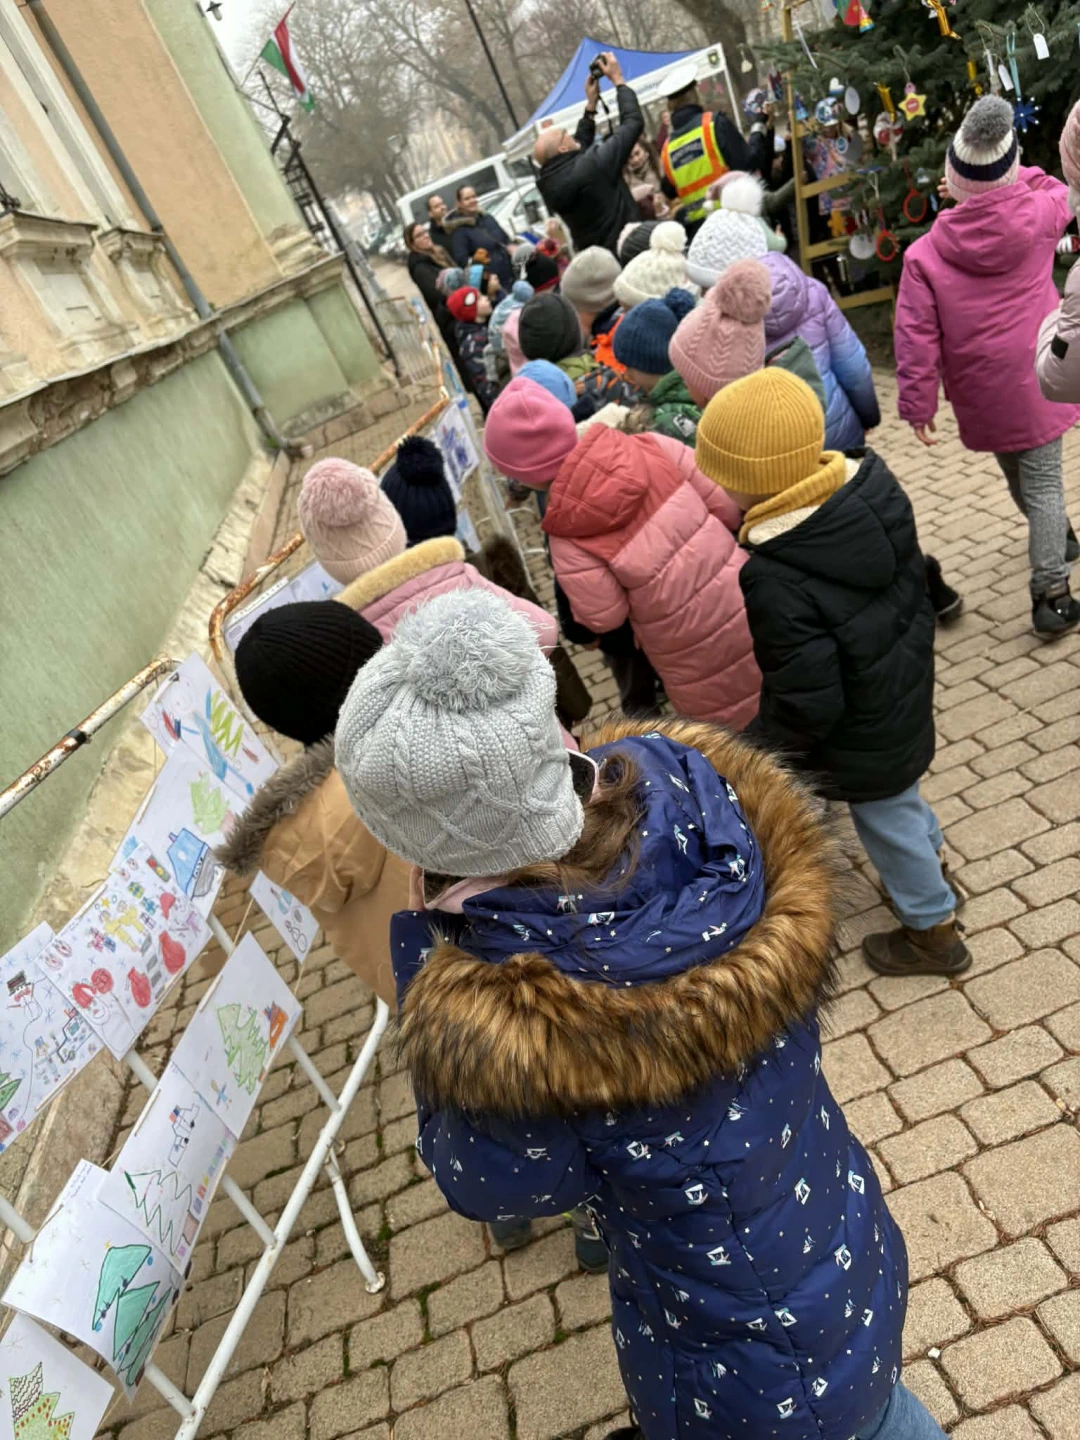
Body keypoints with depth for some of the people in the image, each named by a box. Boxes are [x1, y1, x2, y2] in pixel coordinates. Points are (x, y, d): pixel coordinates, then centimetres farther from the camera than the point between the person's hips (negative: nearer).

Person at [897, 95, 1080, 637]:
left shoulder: (926, 254, -12)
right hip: (1035, 382, 0)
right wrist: (1012, 171, 25)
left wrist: (917, 404, -7)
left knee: (1018, 475, 21)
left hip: (981, 394, 0)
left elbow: (917, 338, -14)